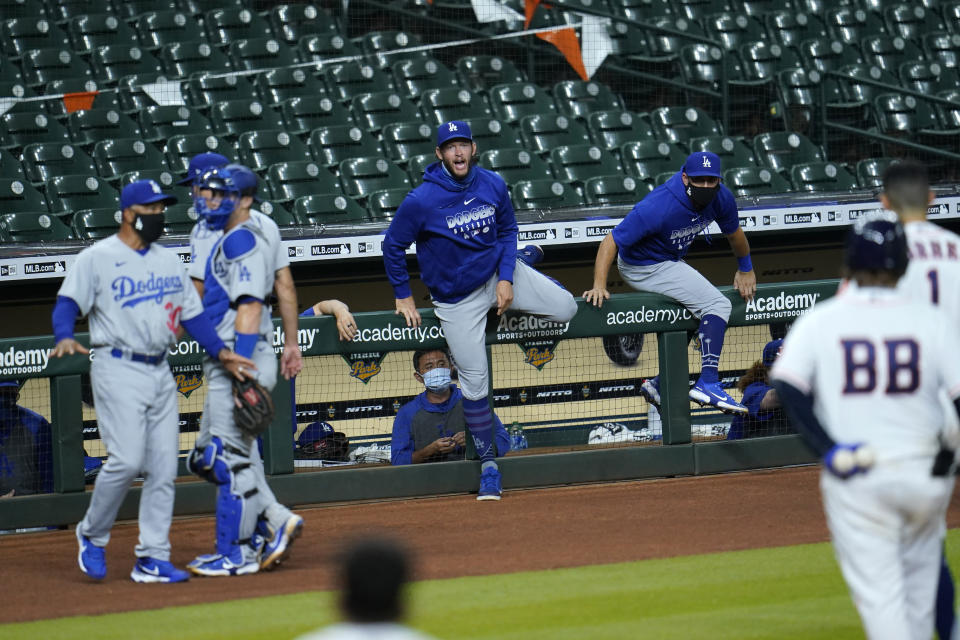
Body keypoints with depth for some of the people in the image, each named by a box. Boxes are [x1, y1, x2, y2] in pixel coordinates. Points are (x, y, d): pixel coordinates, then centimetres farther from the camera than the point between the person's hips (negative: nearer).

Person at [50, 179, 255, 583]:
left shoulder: (169, 261, 16)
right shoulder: (97, 258, -2)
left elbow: (191, 311, 15)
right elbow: (68, 302, -11)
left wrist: (219, 352, 2)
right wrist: (64, 337, -31)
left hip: (160, 373, 6)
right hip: (118, 371, -6)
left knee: (163, 467, 2)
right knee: (127, 460, -16)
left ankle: (152, 559, 6)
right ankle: (92, 536, 6)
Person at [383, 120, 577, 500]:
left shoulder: (493, 186, -9)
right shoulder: (421, 201, -22)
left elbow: (507, 230, 6)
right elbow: (393, 247, -9)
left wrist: (507, 278, -6)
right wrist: (403, 297, -4)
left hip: (497, 273, 3)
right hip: (457, 299, -3)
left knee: (565, 310, -1)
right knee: (475, 383, -3)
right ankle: (488, 465, 12)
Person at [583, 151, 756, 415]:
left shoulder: (721, 198, -12)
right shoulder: (658, 207, -33)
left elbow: (734, 234, 10)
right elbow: (611, 242, -29)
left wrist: (745, 269, 24)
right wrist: (599, 286, -38)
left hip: (671, 261, 9)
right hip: (645, 267, -9)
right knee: (717, 305, -19)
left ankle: (659, 384, 31)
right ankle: (708, 383, -26)